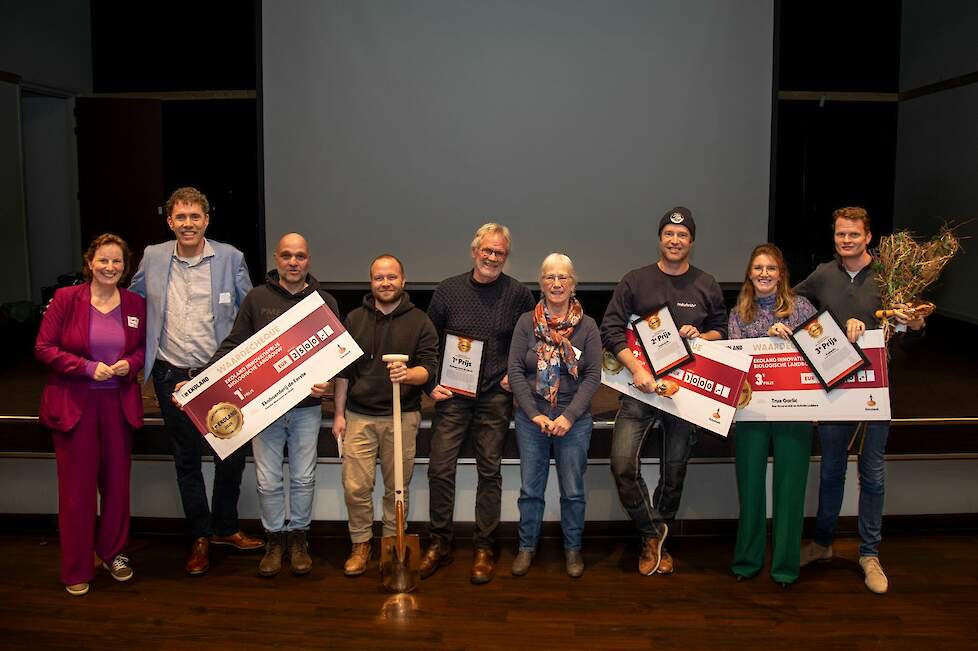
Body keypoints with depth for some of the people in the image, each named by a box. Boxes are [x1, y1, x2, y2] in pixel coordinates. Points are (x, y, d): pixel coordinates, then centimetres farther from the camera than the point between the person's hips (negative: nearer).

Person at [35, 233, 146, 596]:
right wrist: (87, 367, -17)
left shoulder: (136, 305, 4)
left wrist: (130, 364, -8)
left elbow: (145, 348, 14)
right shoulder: (66, 299, -6)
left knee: (117, 482, 11)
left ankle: (113, 553, 30)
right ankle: (76, 570, 16)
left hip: (119, 403, 3)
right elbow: (43, 348, -6)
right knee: (77, 486, 3)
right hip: (73, 403, -3)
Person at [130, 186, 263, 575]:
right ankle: (200, 538, 27)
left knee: (232, 455, 8)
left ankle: (224, 528, 30)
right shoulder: (153, 257, 1)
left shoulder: (230, 258, -4)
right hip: (172, 377, 1)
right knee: (186, 459, 11)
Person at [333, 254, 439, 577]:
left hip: (402, 417, -1)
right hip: (359, 416, 1)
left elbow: (429, 368, -5)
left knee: (397, 487, 7)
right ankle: (361, 545, 17)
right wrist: (339, 414, 6)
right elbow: (343, 370, 10)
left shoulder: (420, 321, 2)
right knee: (355, 486, -1)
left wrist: (409, 374, -27)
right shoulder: (355, 319, 8)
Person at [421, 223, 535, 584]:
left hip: (496, 396, 0)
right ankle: (439, 544, 14)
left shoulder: (518, 294, 1)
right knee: (440, 468, -1)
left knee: (490, 471, 5)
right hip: (452, 394, 1)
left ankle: (484, 549, 16)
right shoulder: (448, 289, 2)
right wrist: (431, 384, 0)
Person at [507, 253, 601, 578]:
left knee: (573, 490, 8)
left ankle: (573, 549, 26)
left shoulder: (587, 326, -1)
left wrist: (569, 416, -13)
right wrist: (535, 414, -10)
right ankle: (527, 547, 26)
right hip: (531, 417, 1)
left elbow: (593, 376, -5)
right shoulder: (527, 322, 0)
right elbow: (515, 370, -3)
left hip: (574, 420, 0)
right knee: (530, 488, 9)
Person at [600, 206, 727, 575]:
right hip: (641, 385, -1)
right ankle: (654, 533, 7)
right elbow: (610, 330, -5)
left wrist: (701, 335, -10)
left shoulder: (706, 286, 7)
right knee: (623, 463, -16)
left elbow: (722, 331, 14)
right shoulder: (635, 281, 1)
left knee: (674, 471, 9)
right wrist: (636, 369, -18)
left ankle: (656, 541, 29)